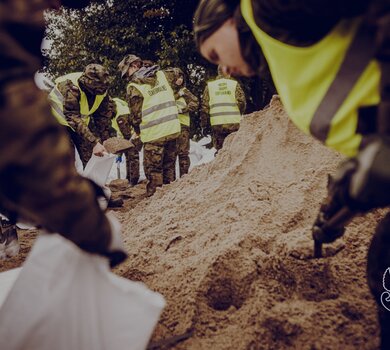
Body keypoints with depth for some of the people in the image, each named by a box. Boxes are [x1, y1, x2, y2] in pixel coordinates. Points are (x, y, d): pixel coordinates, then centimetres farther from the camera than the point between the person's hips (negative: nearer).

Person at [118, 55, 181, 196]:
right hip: (173, 129, 6)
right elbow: (175, 76, 30)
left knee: (153, 169, 4)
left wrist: (137, 132, 12)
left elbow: (135, 114, -4)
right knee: (169, 166, 17)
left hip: (154, 133, -6)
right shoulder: (162, 74, 8)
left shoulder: (133, 87, -8)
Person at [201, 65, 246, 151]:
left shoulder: (209, 85, 9)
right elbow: (241, 102, -1)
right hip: (233, 122, -1)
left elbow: (205, 106, 6)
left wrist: (204, 123, 11)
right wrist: (239, 114, 17)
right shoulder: (234, 84, 4)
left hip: (216, 123, 1)